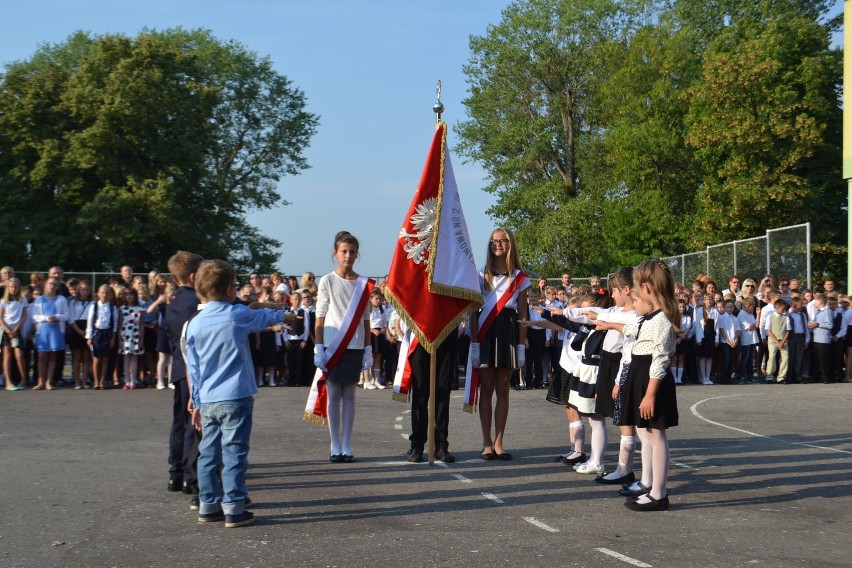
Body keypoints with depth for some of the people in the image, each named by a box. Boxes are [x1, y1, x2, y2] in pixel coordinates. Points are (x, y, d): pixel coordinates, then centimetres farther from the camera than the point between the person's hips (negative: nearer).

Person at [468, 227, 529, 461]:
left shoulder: (519, 278, 7)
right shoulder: (481, 275, 5)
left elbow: (522, 314, 7)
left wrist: (521, 346, 0)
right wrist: (474, 344, -6)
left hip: (508, 332, 1)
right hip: (486, 333, -1)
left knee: (503, 389, 3)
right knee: (486, 389, 0)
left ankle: (498, 443, 8)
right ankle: (487, 443, 6)